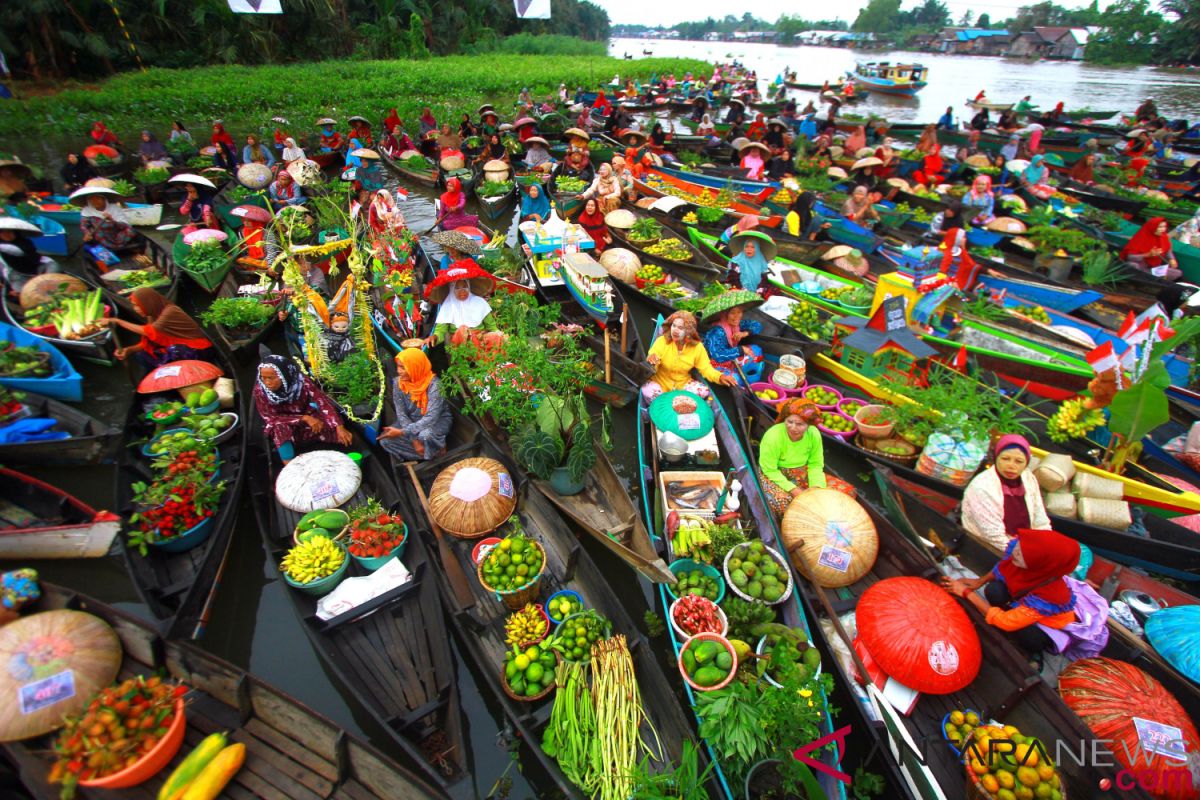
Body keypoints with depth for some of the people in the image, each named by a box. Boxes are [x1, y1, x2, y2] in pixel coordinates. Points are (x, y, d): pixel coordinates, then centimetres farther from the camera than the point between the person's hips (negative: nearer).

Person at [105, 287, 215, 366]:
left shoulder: (171, 311, -19)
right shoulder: (153, 315, 5)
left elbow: (149, 332, -24)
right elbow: (147, 342, 4)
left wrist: (117, 321, -17)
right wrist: (129, 350, -13)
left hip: (199, 351, -9)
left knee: (173, 350, -34)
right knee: (145, 355, -2)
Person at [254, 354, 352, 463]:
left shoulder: (301, 381, -23)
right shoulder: (260, 389, -21)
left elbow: (323, 402, -27)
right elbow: (271, 418, -17)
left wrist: (340, 428, -40)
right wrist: (304, 418, -30)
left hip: (308, 416, 1)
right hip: (282, 423, 0)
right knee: (281, 428, -37)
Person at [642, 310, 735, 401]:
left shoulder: (697, 346, -9)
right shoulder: (662, 341, -15)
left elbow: (706, 368, -7)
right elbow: (650, 365, -22)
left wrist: (720, 377, -26)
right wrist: (651, 361, -47)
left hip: (683, 383, 3)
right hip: (661, 382, -2)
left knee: (704, 391, -22)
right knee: (647, 390, -33)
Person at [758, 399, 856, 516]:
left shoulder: (814, 434, -13)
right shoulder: (773, 436, -26)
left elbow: (815, 465, -3)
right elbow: (770, 470, -19)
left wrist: (816, 487, -20)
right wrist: (794, 490, -24)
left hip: (803, 475, 5)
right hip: (776, 475, -5)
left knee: (847, 490, -6)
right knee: (780, 501, -38)